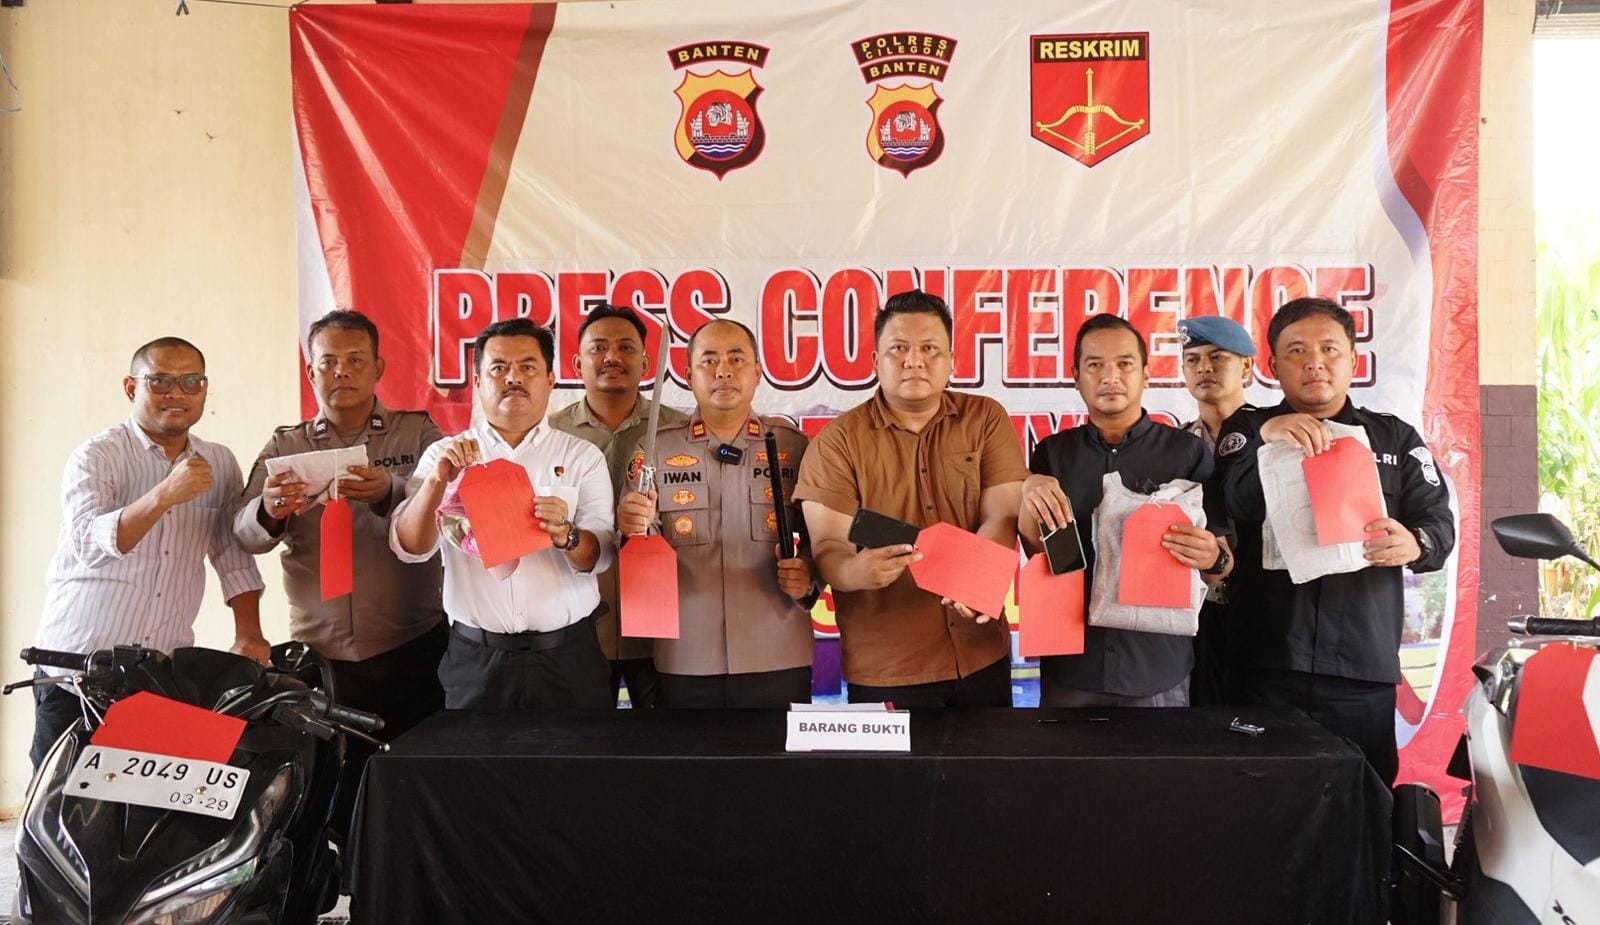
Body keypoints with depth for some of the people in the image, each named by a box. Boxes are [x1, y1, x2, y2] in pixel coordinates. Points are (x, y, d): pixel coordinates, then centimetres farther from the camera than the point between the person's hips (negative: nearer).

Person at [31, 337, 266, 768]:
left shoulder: (219, 464, 8)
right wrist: (165, 495, -36)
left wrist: (248, 635, -1)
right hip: (77, 667, -3)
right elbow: (87, 544, -23)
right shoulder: (95, 456, -6)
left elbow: (234, 557, 11)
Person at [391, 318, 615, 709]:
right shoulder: (443, 455, 7)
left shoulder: (582, 456, 5)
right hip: (475, 659, 0)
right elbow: (409, 548, -3)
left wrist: (565, 535, -26)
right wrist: (437, 481, -20)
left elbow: (599, 556, -4)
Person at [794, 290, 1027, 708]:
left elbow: (1002, 517, -5)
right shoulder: (838, 440, -3)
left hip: (982, 658, 3)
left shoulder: (986, 419, 3)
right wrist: (855, 572, -33)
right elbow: (827, 545, -10)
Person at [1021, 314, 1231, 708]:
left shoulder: (1188, 451, -2)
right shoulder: (1053, 452, 5)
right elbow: (1038, 554, 2)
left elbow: (1224, 566, 0)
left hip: (1160, 665, -1)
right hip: (1070, 664, 2)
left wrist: (1213, 560, -24)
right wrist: (1029, 499, -18)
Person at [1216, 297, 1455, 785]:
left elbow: (1440, 521, 6)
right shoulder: (1246, 428, 10)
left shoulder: (1396, 439, 16)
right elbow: (1237, 506, -9)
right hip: (1267, 664, -1)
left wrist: (1415, 544, -18)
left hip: (1365, 669, 2)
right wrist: (1265, 436, -28)